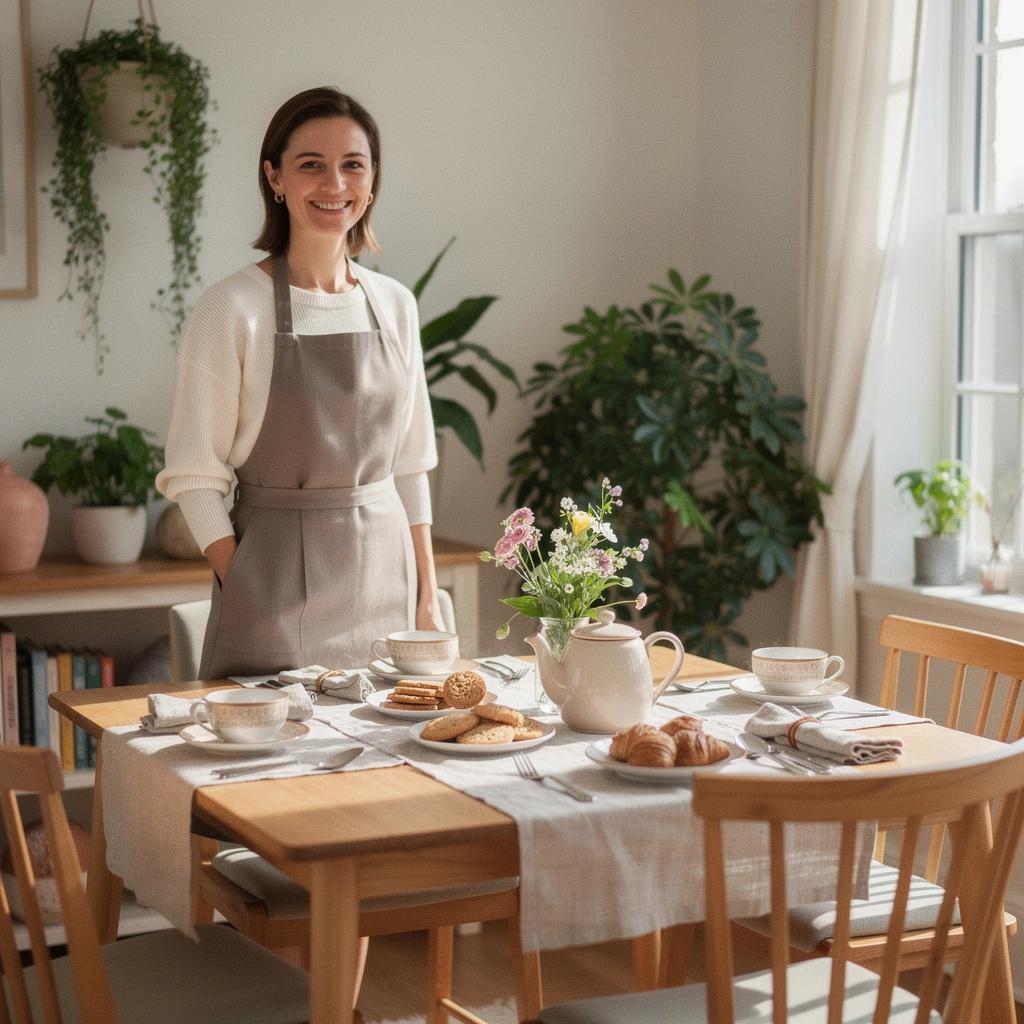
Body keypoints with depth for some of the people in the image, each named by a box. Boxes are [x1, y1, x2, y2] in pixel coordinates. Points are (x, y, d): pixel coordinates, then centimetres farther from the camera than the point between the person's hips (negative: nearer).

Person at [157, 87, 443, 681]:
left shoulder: (395, 305, 6)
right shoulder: (232, 308, -8)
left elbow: (410, 467, 11)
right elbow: (195, 478, -8)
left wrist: (428, 597, 7)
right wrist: (251, 602, -14)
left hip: (385, 570, 4)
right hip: (279, 571, -4)